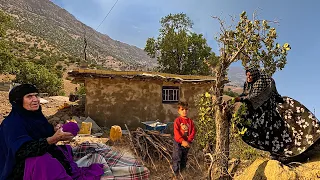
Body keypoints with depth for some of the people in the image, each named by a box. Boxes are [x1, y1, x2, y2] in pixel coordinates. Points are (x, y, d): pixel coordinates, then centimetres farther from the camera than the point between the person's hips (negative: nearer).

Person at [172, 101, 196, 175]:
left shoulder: (190, 121, 0)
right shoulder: (177, 120, -11)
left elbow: (193, 131, -3)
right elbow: (176, 133, -17)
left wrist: (188, 141, -14)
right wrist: (182, 141, -24)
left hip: (186, 143, 4)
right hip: (178, 143, -4)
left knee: (184, 159, 18)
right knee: (177, 159, 2)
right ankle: (175, 173, 15)